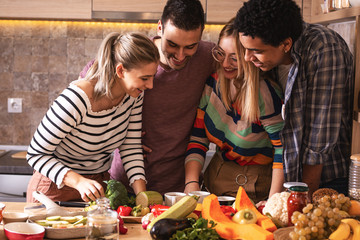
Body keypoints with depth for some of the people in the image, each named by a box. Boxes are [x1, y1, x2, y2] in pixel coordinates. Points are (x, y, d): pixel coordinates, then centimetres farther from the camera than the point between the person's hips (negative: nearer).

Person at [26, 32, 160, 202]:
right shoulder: (75, 101, -29)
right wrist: (79, 181, -34)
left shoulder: (134, 94, -10)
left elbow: (131, 146, -3)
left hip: (100, 185, 4)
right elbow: (35, 154, -21)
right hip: (57, 188, -4)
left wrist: (141, 194, -16)